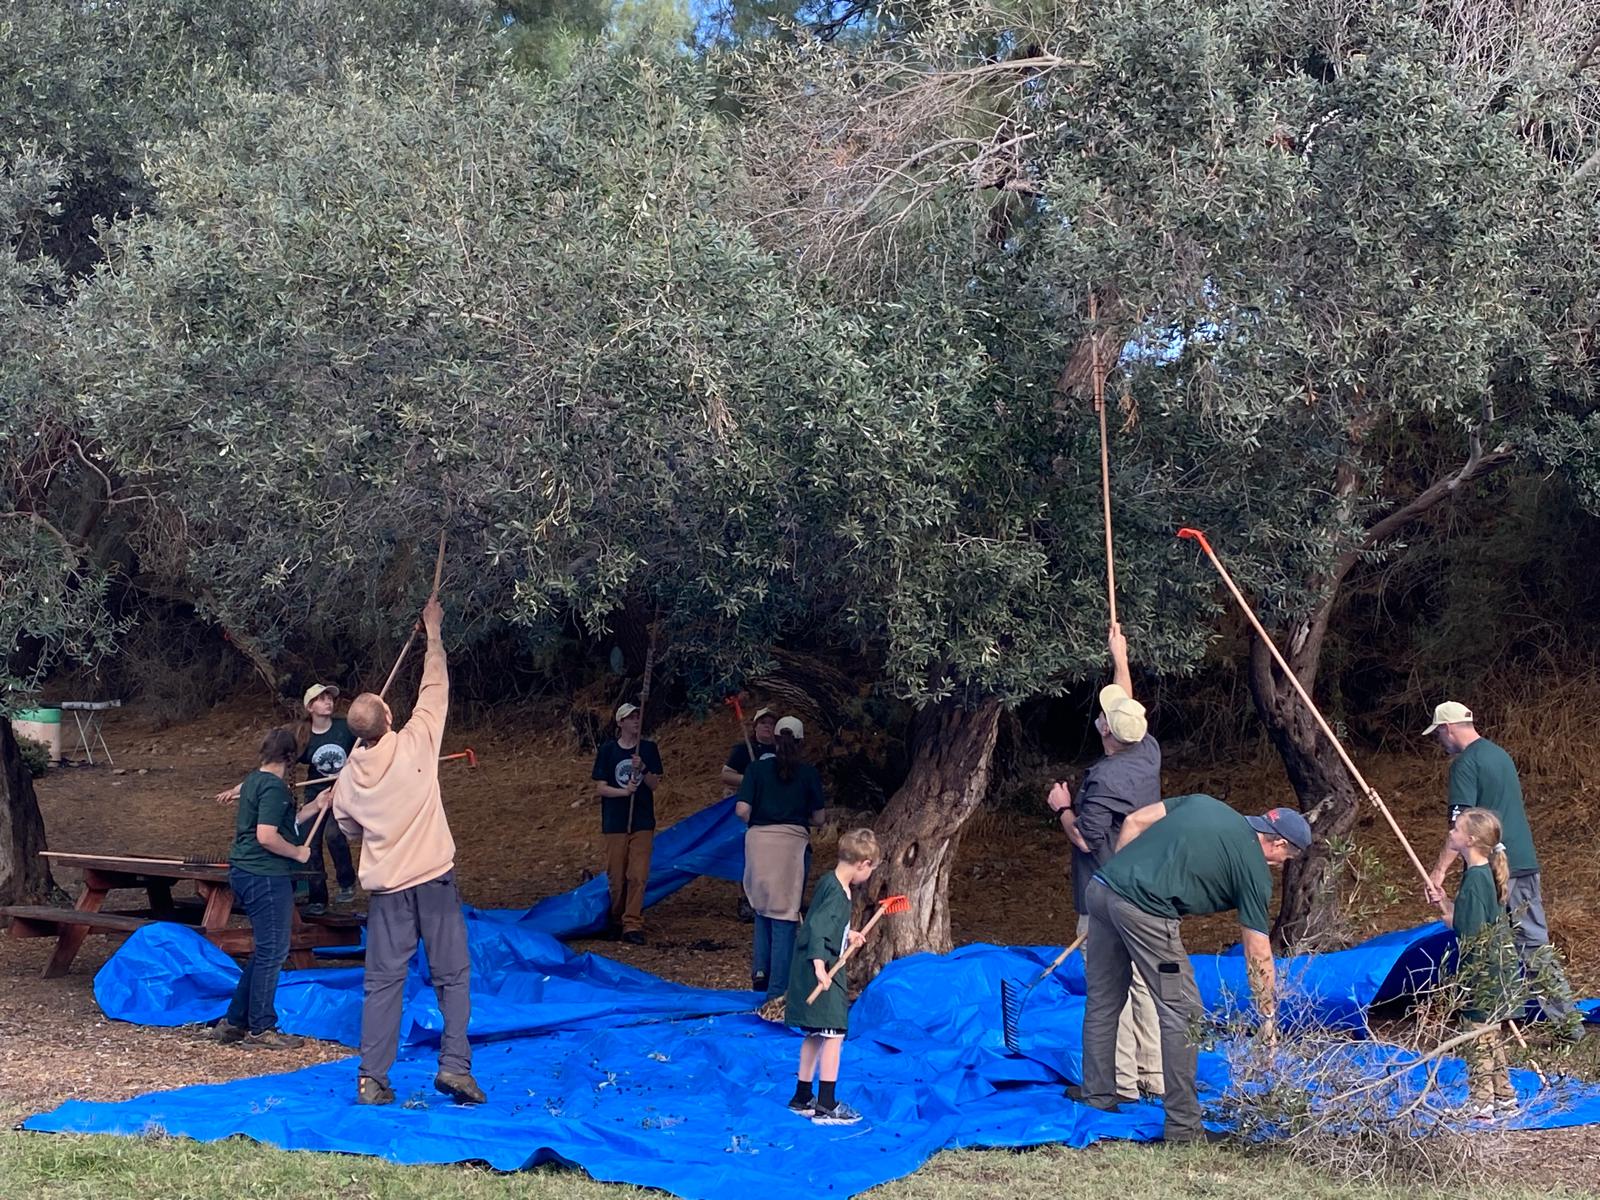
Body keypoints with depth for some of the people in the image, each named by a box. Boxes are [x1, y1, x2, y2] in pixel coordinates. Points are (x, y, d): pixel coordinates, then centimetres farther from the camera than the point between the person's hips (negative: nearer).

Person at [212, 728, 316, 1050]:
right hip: (266, 876, -10)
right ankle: (260, 1030, 6)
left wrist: (312, 809, 27)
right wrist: (298, 852, -10)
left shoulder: (253, 780, 14)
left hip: (244, 873, 10)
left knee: (264, 951, 18)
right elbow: (267, 837, -24)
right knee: (272, 951, -1)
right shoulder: (274, 786, -16)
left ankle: (235, 1021, 22)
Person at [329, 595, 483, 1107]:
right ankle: (455, 1064, -5)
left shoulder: (348, 776, 2)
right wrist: (433, 632, 14)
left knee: (383, 981, 5)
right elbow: (435, 689, 4)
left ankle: (371, 1078, 2)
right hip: (433, 877, -3)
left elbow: (349, 826, 18)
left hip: (385, 885, 3)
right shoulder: (415, 742, -9)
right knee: (452, 975, 4)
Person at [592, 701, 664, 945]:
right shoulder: (608, 750, 0)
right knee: (616, 877, 4)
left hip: (642, 822, 1)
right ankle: (617, 921, 20)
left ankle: (632, 925, -7)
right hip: (614, 822, -1)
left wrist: (643, 769, -18)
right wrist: (625, 791, -18)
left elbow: (654, 785, 1)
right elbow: (600, 788, -3)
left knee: (638, 875, -8)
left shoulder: (648, 749, 5)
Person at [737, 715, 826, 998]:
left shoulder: (758, 768, 3)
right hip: (793, 841, -1)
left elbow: (742, 810, -4)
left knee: (763, 905, 21)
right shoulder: (809, 773, 3)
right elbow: (818, 818, 6)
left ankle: (760, 969, 9)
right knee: (784, 914, 2)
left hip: (758, 840, 1)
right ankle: (778, 988, 1)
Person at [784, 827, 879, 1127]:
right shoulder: (837, 893, -20)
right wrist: (819, 964, -36)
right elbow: (817, 927, -29)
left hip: (824, 970, 10)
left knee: (814, 1035, 17)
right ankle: (826, 1106, -4)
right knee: (833, 1034, -6)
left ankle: (802, 1098, 25)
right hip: (821, 972, -10)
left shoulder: (830, 882, 9)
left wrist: (848, 935, 31)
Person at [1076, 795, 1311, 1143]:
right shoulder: (1254, 870, 7)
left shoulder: (1204, 803, 22)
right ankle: (1182, 1125, 5)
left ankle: (1096, 1095, 30)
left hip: (1101, 885, 7)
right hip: (1144, 909, -7)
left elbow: (1133, 821, 18)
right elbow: (1258, 954, 9)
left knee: (1102, 1000, 20)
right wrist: (1269, 1017, 16)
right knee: (1181, 1013, 3)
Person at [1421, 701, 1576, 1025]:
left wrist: (1438, 872, -17)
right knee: (1535, 942, 9)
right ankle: (1566, 1019, 7)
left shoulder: (1466, 763, -10)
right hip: (1525, 864, 8)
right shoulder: (1500, 755, 17)